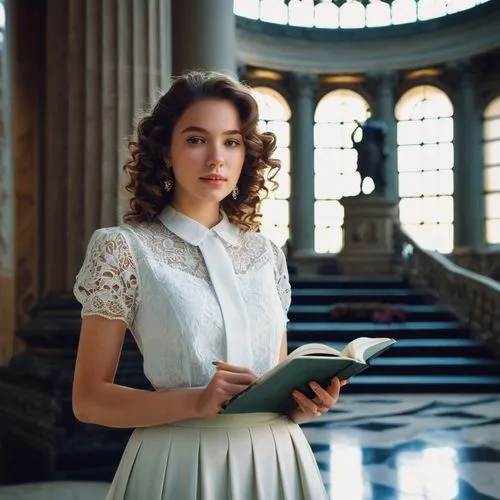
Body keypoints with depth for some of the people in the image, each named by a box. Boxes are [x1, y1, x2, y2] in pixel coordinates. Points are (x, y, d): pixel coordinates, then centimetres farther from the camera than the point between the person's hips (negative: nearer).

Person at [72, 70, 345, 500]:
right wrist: (195, 401, -21)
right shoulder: (123, 249, -7)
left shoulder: (266, 254, 5)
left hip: (273, 460, 4)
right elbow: (89, 399, -8)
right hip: (180, 463, -4)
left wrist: (304, 401, -9)